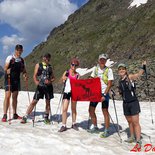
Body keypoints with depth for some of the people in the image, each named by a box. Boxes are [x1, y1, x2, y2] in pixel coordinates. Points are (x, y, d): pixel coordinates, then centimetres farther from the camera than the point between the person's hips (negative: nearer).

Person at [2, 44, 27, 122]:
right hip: (9, 80, -5)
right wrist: (7, 71, -31)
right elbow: (5, 68, -10)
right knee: (7, 96, -11)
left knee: (15, 97, 10)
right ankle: (5, 115, -7)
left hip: (17, 80, 5)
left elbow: (23, 70, 16)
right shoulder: (10, 58, -6)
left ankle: (15, 114, 18)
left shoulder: (21, 60, 10)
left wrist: (25, 75, -4)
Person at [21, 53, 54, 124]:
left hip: (48, 86, 2)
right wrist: (36, 81, -19)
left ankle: (46, 117, 24)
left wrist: (50, 81, -7)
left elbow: (53, 77, 14)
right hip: (40, 86, -2)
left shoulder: (50, 67, 12)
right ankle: (25, 117, 2)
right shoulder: (38, 65, 7)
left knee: (48, 102, 8)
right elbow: (34, 75, 0)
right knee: (34, 102, -5)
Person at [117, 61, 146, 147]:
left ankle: (138, 140, 0)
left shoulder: (130, 77, -8)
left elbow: (138, 74, -29)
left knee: (135, 122, -5)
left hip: (133, 102, -6)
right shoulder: (120, 81, 9)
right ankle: (132, 137, 29)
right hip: (125, 104, 6)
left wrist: (143, 67, -44)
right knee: (129, 121, 15)